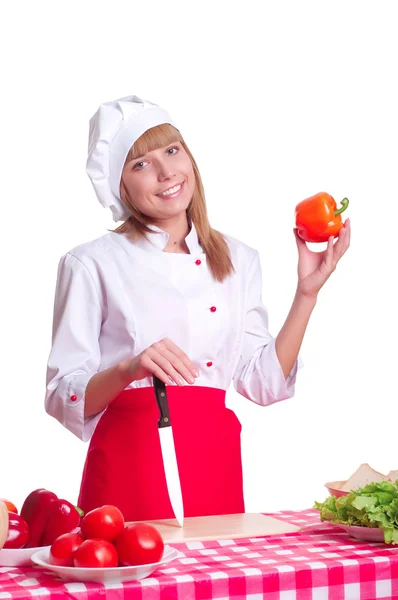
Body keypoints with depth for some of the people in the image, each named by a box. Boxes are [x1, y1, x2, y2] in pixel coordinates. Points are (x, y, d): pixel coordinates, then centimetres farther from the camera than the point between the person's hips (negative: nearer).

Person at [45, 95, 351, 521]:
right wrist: (128, 370, -22)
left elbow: (263, 382, 7)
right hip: (129, 464, -3)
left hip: (214, 462, 4)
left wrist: (307, 292, 3)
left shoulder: (237, 259, 10)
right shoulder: (92, 264, -2)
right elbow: (64, 398, -4)